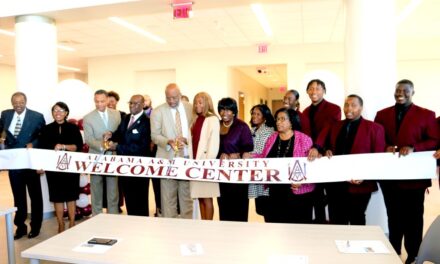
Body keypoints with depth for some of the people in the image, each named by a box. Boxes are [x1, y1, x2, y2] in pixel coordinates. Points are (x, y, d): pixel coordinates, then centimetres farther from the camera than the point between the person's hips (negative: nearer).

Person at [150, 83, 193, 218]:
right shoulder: (158, 112, 0)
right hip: (168, 157, -2)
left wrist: (187, 139, -11)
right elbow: (155, 136, 0)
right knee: (168, 196, 4)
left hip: (187, 156, 2)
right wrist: (169, 141, -18)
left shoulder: (190, 108, 5)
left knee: (187, 194, 9)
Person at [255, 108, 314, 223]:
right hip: (275, 192, 4)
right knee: (274, 221, 12)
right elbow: (263, 158, 18)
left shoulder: (304, 139, -7)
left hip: (297, 193, -4)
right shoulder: (272, 138, 7)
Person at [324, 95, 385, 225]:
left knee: (356, 222, 12)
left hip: (359, 185, -4)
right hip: (335, 184, 4)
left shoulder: (374, 128, -2)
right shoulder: (335, 126, 13)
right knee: (336, 222, 10)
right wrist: (327, 151, -4)